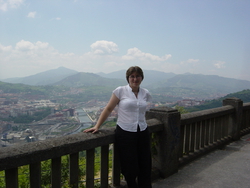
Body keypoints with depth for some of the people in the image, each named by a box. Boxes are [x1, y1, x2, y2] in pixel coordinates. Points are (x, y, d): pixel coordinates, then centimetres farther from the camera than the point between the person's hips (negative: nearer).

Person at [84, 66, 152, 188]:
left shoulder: (146, 94, 6)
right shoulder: (120, 91, -5)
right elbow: (108, 109, -3)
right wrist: (97, 126, -5)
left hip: (142, 133, 4)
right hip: (125, 133, -4)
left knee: (145, 166, 9)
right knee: (130, 168, 3)